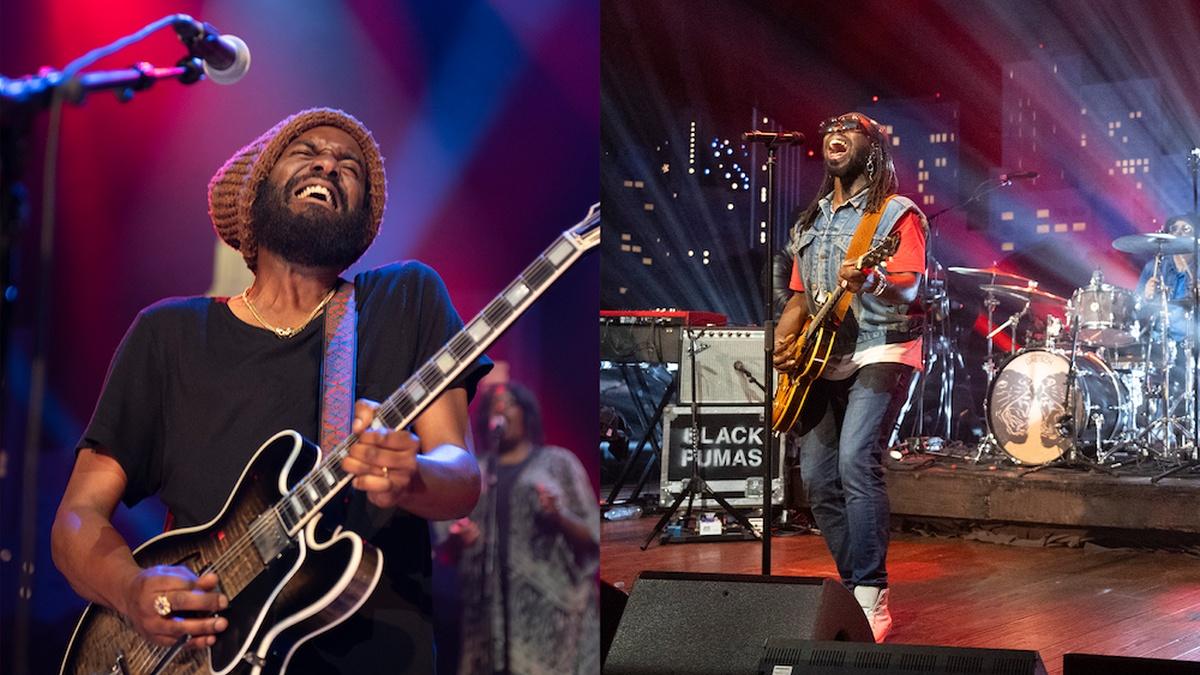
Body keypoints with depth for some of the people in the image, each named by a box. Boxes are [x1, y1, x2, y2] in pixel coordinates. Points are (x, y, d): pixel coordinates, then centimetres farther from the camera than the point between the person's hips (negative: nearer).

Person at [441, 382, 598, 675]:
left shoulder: (558, 463, 10)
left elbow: (592, 539, 5)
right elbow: (449, 551, 18)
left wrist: (559, 519, -14)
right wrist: (458, 540, -4)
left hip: (551, 608, -2)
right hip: (491, 609, 3)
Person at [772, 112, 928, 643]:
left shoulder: (897, 214, -3)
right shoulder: (810, 223, 17)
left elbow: (909, 286, -18)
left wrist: (872, 281, -39)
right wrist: (784, 343, 3)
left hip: (880, 354, -7)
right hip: (822, 361, 7)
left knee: (856, 462, -24)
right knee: (818, 480, 3)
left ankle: (870, 598, -21)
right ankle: (853, 585, 17)